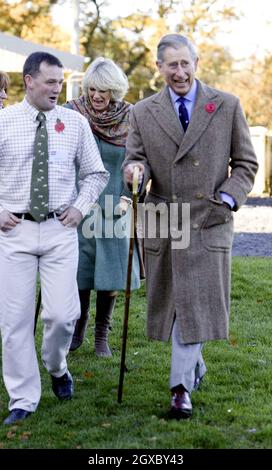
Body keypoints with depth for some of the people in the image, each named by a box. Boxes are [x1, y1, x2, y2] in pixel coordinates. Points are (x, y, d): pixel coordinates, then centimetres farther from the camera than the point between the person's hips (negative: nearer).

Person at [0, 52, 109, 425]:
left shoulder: (75, 123, 4)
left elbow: (96, 173, 14)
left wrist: (80, 206, 0)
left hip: (60, 230, 0)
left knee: (62, 314, -6)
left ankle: (57, 367, 27)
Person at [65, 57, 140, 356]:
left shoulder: (130, 119, -2)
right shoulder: (72, 113, -2)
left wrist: (127, 198, -9)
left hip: (113, 206, 0)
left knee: (109, 271, 3)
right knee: (77, 269, 4)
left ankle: (102, 336, 15)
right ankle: (77, 330, 22)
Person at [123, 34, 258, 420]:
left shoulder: (227, 106, 4)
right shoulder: (143, 113, 6)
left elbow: (245, 163, 7)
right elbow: (135, 159, 4)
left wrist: (227, 199, -8)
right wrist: (135, 169, -21)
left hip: (208, 224, -2)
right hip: (162, 223, 2)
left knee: (196, 304, -8)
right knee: (171, 303, 11)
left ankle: (181, 386, 0)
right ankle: (194, 366, 34)